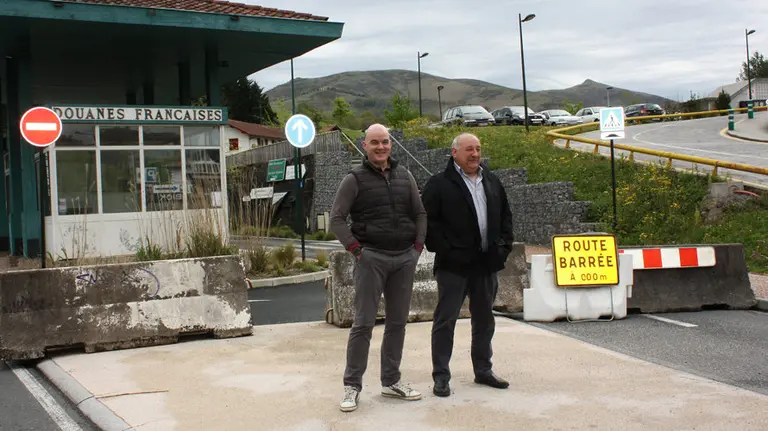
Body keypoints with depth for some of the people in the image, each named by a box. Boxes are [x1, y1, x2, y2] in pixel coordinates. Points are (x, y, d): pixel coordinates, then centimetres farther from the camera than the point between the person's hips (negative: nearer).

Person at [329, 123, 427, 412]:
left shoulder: (404, 176, 11)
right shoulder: (355, 179, -1)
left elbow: (420, 213, 15)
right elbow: (336, 218, -4)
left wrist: (418, 246, 5)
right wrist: (356, 249, -10)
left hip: (405, 258, 4)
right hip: (371, 258, -4)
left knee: (397, 321, 9)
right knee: (364, 322, -6)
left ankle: (391, 381, 20)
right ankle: (352, 386, 2)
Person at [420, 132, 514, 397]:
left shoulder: (492, 182, 14)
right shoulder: (439, 184, -6)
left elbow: (505, 216, 20)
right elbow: (428, 221, -11)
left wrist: (504, 246, 7)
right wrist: (444, 250, -16)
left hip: (487, 264, 6)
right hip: (454, 266, -6)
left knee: (484, 319, 15)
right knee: (445, 319, -1)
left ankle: (483, 370, 28)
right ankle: (441, 376, 6)